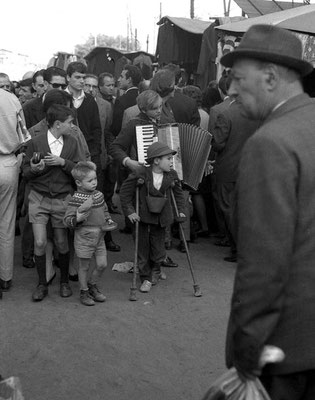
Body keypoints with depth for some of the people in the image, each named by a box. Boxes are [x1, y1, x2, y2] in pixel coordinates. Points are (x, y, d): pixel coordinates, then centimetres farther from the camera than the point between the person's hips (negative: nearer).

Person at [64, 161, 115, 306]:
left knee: (102, 264, 9)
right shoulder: (76, 199, -16)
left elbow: (104, 210, 23)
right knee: (84, 267, 8)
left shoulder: (99, 195, 5)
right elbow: (67, 220, -15)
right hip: (84, 238, -6)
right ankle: (84, 292, 25)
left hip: (99, 237, 6)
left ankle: (92, 285, 33)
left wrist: (108, 219, 6)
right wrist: (77, 219, -33)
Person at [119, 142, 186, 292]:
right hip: (143, 218, -3)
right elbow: (125, 192, -8)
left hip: (161, 218, 3)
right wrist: (129, 211, -13)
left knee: (158, 248, 9)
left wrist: (180, 210, 7)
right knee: (143, 249, 5)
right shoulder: (140, 174, -16)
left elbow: (178, 193, 14)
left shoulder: (172, 175, -3)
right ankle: (146, 278, 20)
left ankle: (155, 270, 37)